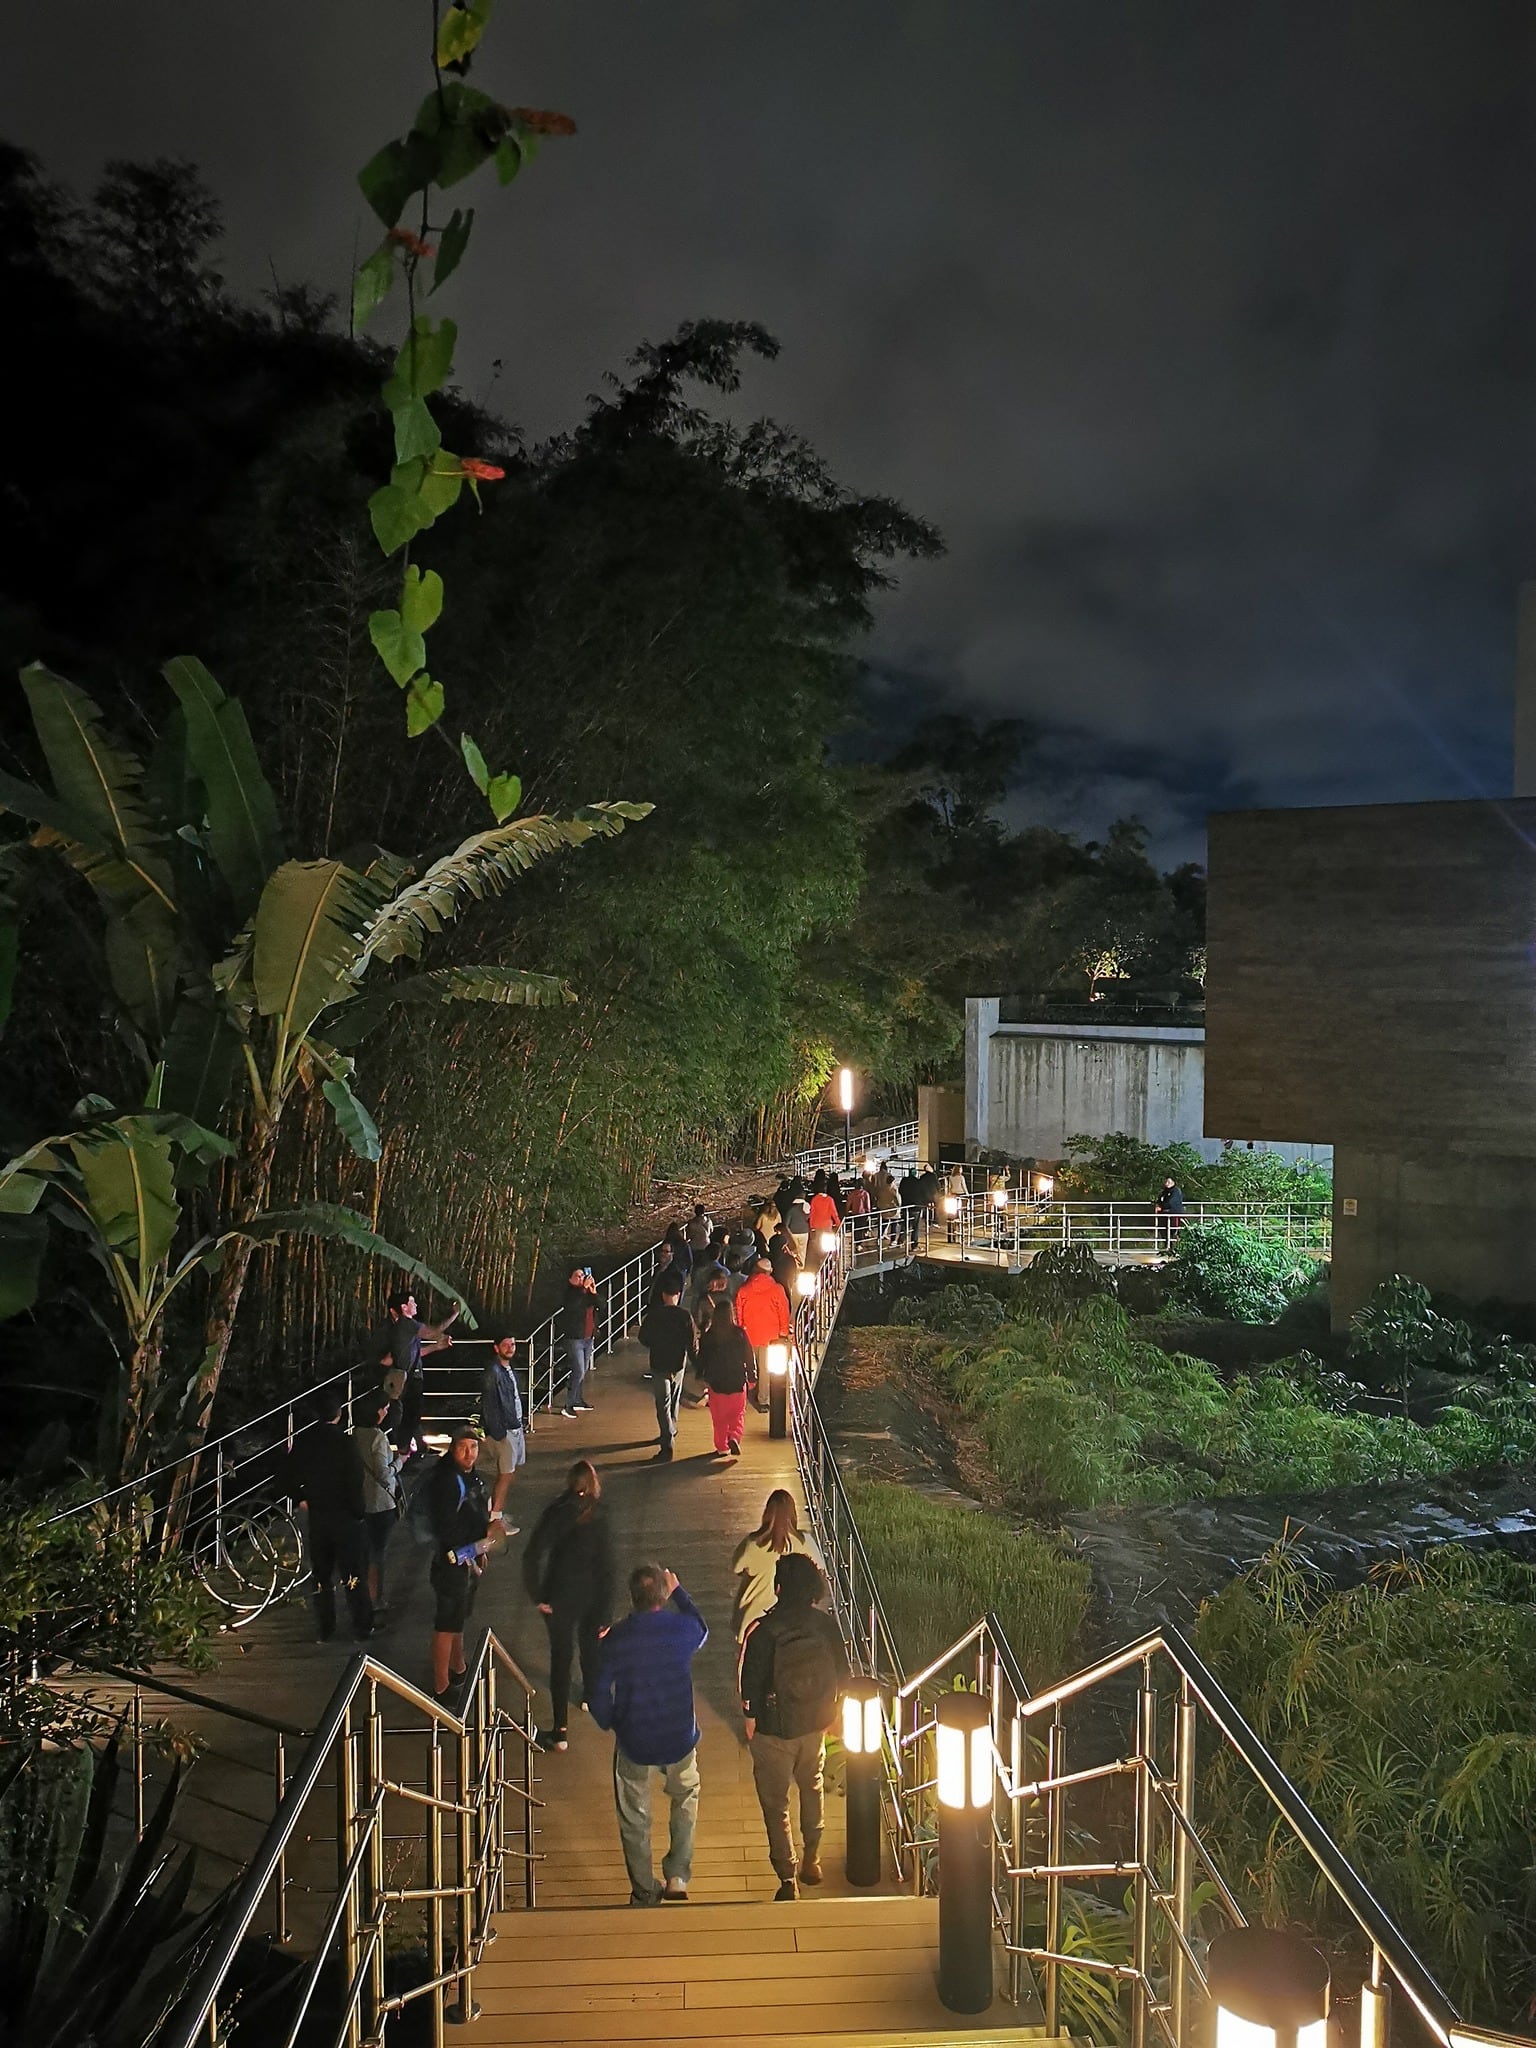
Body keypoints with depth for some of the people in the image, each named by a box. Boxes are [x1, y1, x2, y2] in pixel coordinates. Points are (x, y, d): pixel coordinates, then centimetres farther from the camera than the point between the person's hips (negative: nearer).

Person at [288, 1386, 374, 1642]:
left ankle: (324, 1630, 23)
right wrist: (358, 1511, -4)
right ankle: (362, 1628, 15)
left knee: (320, 1575, 16)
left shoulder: (302, 1441, -5)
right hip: (346, 1517, -4)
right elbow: (355, 1482, -19)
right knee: (354, 1575, 8)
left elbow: (290, 1478, 2)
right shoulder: (346, 1441, -20)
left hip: (316, 1516, 4)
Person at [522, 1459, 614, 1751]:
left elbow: (533, 1556, -21)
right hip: (591, 1597, 1)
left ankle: (559, 1731, 12)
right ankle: (591, 1697, 49)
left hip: (560, 1597, -1)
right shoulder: (599, 1519, -16)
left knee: (561, 1657, 9)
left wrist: (537, 1595, -9)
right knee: (591, 1645, 26)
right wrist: (606, 1615, -7)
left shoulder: (556, 1513, -17)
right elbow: (606, 1570, -14)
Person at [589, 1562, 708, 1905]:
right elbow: (702, 1629, 10)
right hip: (679, 1737, 1)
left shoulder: (613, 1641, -17)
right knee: (686, 1798, 30)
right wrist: (678, 1592, 18)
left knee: (634, 1819, 21)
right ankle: (677, 1877, 25)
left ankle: (644, 1893, 33)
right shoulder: (682, 1629, -16)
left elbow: (598, 1697, -10)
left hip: (633, 1742, -1)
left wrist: (609, 1723, 11)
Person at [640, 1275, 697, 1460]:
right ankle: (670, 1434, 40)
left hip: (659, 1364, -3)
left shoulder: (653, 1314, -11)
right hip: (679, 1364, 3)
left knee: (663, 1405, -4)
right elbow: (693, 1343, -6)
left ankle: (667, 1447, -13)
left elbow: (643, 1338, 0)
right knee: (674, 1401, 23)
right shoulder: (685, 1316, -8)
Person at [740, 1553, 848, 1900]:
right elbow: (841, 1675, -3)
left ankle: (787, 1879, 17)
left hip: (774, 1729, -4)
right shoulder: (825, 1625, -15)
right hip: (815, 1724, 4)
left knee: (775, 1803, 13)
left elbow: (751, 1683, -17)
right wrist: (830, 1712, 14)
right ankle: (811, 1861, 39)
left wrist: (750, 1719, 1)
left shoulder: (764, 1632, -26)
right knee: (811, 1787, 28)